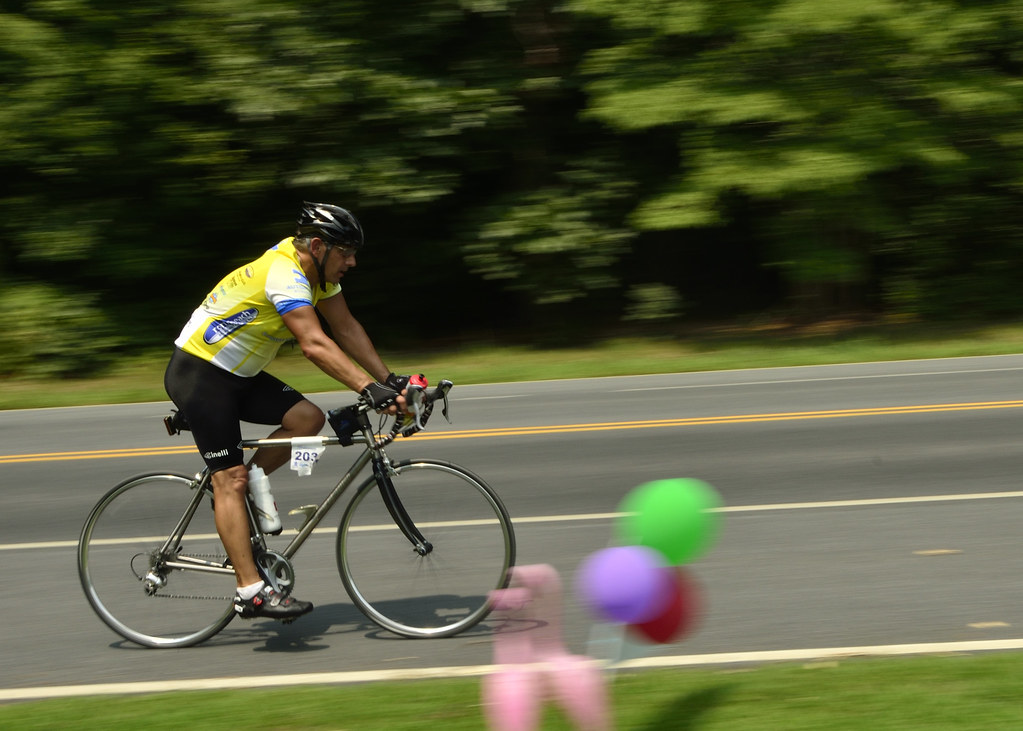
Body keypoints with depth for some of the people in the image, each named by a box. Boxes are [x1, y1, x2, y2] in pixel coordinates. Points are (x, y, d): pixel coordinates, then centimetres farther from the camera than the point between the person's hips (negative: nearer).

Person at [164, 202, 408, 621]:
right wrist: (369, 389, -43)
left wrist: (390, 380, -2)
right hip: (198, 374, -9)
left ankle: (241, 488, 7)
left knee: (307, 419, -8)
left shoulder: (317, 271, 2)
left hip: (238, 375, 9)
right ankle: (251, 591, -15)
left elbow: (346, 328, 6)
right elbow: (314, 345, -37)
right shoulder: (284, 275, -27)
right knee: (230, 477, -12)